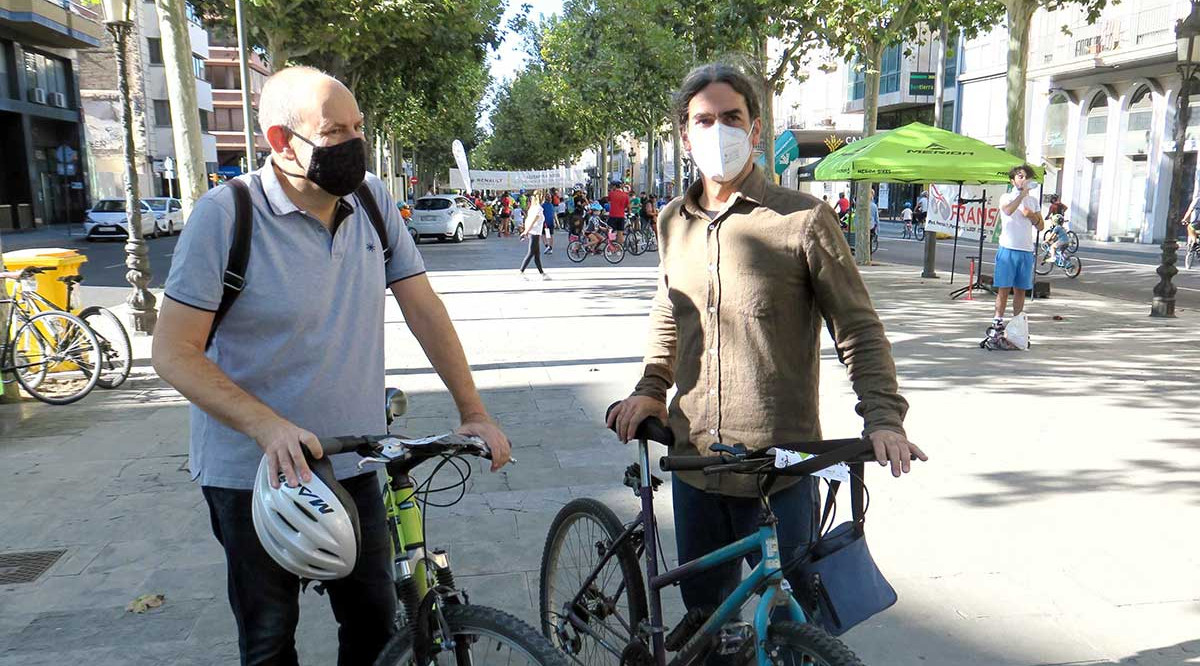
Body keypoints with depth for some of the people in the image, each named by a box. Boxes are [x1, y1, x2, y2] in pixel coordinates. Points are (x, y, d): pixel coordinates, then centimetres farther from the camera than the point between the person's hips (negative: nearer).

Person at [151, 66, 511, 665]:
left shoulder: (372, 199, -2)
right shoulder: (224, 215, -15)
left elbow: (422, 307, 2)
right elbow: (174, 352, -15)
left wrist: (472, 411, -2)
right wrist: (269, 427, -28)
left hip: (351, 464, 4)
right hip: (257, 474, -3)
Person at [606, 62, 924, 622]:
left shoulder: (803, 219, -8)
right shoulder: (673, 221, 8)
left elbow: (858, 327, -5)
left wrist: (883, 416, -17)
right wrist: (651, 387, 8)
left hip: (781, 466, -5)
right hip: (694, 458, 5)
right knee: (702, 601, 20)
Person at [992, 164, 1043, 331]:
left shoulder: (1033, 200, 15)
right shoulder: (1007, 198, 0)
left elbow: (1040, 226, 15)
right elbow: (1008, 210, -24)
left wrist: (1032, 216, -4)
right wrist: (1023, 193, -27)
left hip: (1026, 251, 4)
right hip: (1008, 249, -4)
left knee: (1021, 289, 7)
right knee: (1004, 288, -4)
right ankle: (998, 320, 3)